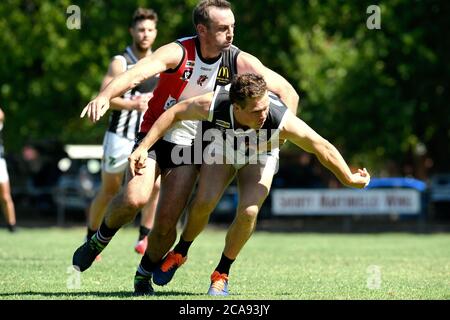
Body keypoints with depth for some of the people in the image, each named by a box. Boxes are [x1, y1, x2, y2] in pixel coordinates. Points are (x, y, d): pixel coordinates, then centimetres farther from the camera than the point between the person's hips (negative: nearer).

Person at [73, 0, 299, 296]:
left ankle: (144, 277, 19)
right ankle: (99, 241, 4)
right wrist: (105, 96, -57)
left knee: (166, 223, -9)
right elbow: (137, 72, -38)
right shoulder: (178, 52, -20)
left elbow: (288, 93, -5)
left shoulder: (240, 61, -11)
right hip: (154, 136, -2)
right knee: (134, 198, -26)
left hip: (190, 147, 2)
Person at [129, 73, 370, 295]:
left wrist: (350, 179, -16)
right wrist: (143, 147, -20)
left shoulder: (282, 120, -42)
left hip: (260, 157, -1)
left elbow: (322, 148, -28)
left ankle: (221, 274, 2)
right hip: (223, 146, 1)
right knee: (204, 202, -19)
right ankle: (179, 253, 11)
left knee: (248, 212, -21)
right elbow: (175, 113, -19)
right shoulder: (213, 105, -38)